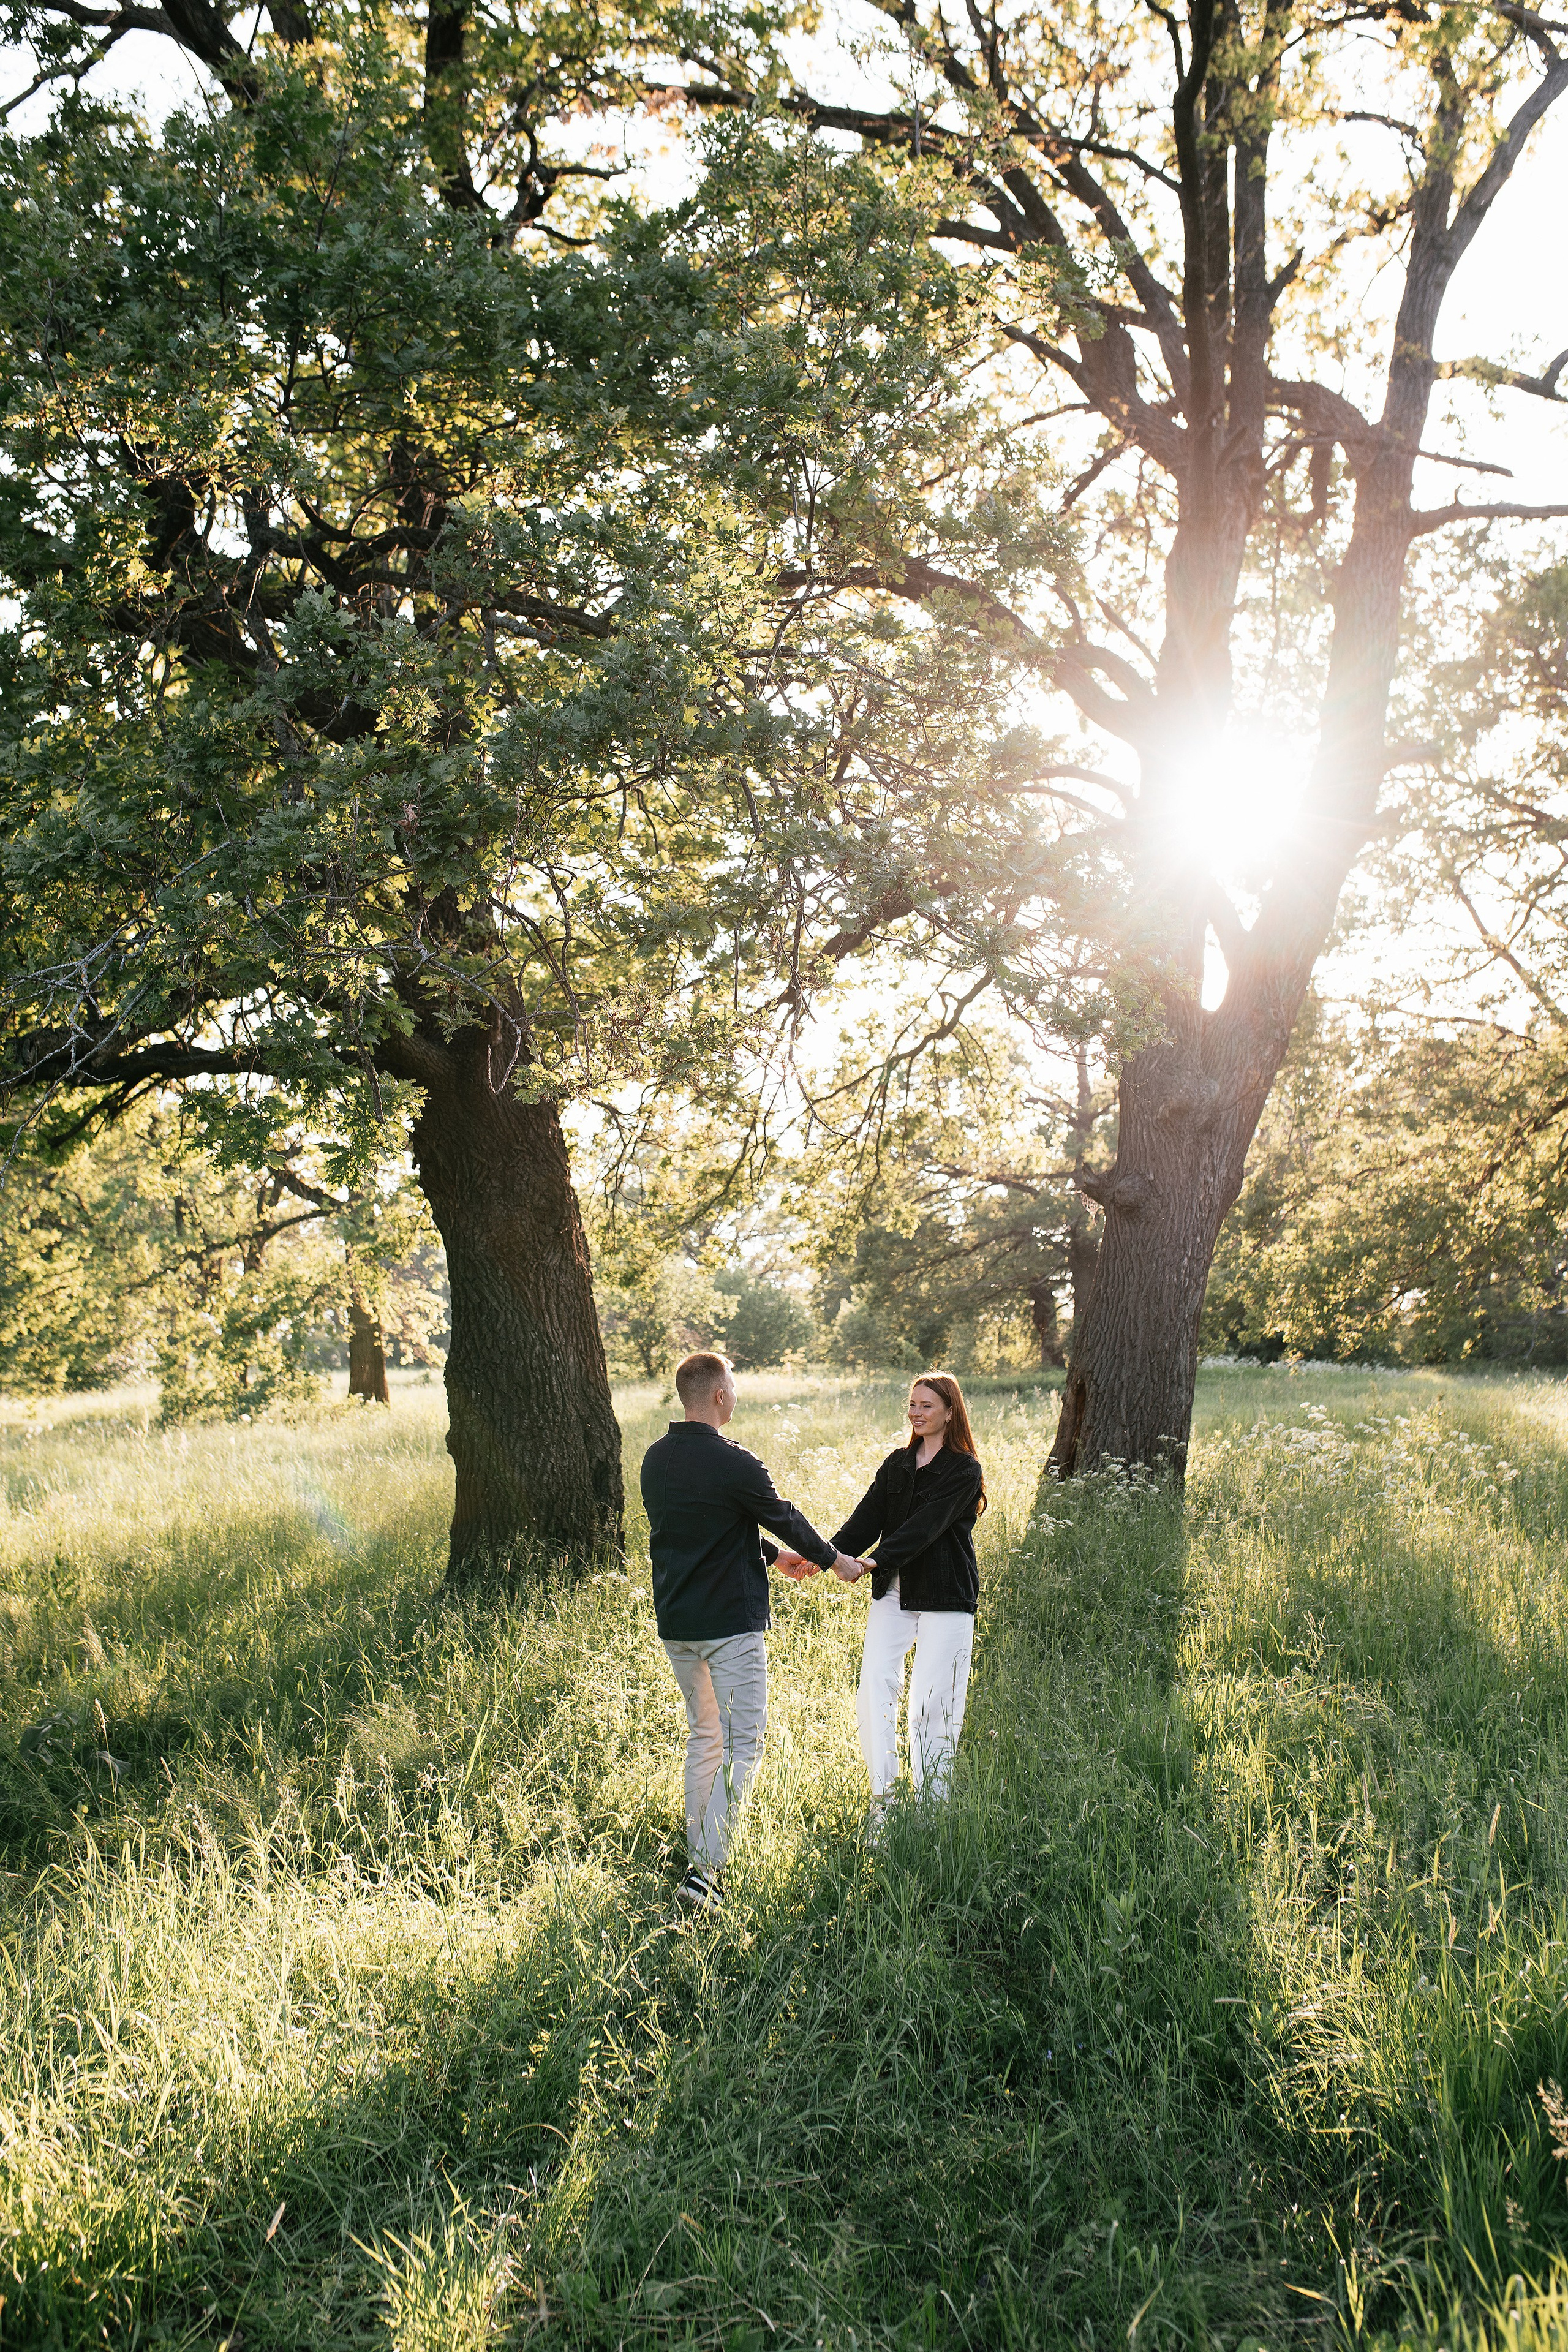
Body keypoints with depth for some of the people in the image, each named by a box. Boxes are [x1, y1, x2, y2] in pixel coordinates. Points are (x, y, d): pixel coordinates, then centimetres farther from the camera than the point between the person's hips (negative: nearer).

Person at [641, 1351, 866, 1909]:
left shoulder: (655, 1459, 6)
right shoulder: (732, 1464, -18)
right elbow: (784, 1518, -4)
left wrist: (773, 1554, 28)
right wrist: (834, 1559, 14)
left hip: (674, 1623, 8)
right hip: (730, 1623, -8)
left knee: (703, 1736, 20)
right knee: (742, 1743, -2)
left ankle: (699, 1852, 24)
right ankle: (707, 1869, -9)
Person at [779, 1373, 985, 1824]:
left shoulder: (964, 1470, -5)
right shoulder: (897, 1463, 13)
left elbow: (925, 1526, -17)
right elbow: (867, 1518, 3)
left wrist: (873, 1561, -28)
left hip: (944, 1599, -5)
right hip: (893, 1592, 5)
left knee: (931, 1700, -4)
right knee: (874, 1683, -10)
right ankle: (882, 1797, -3)